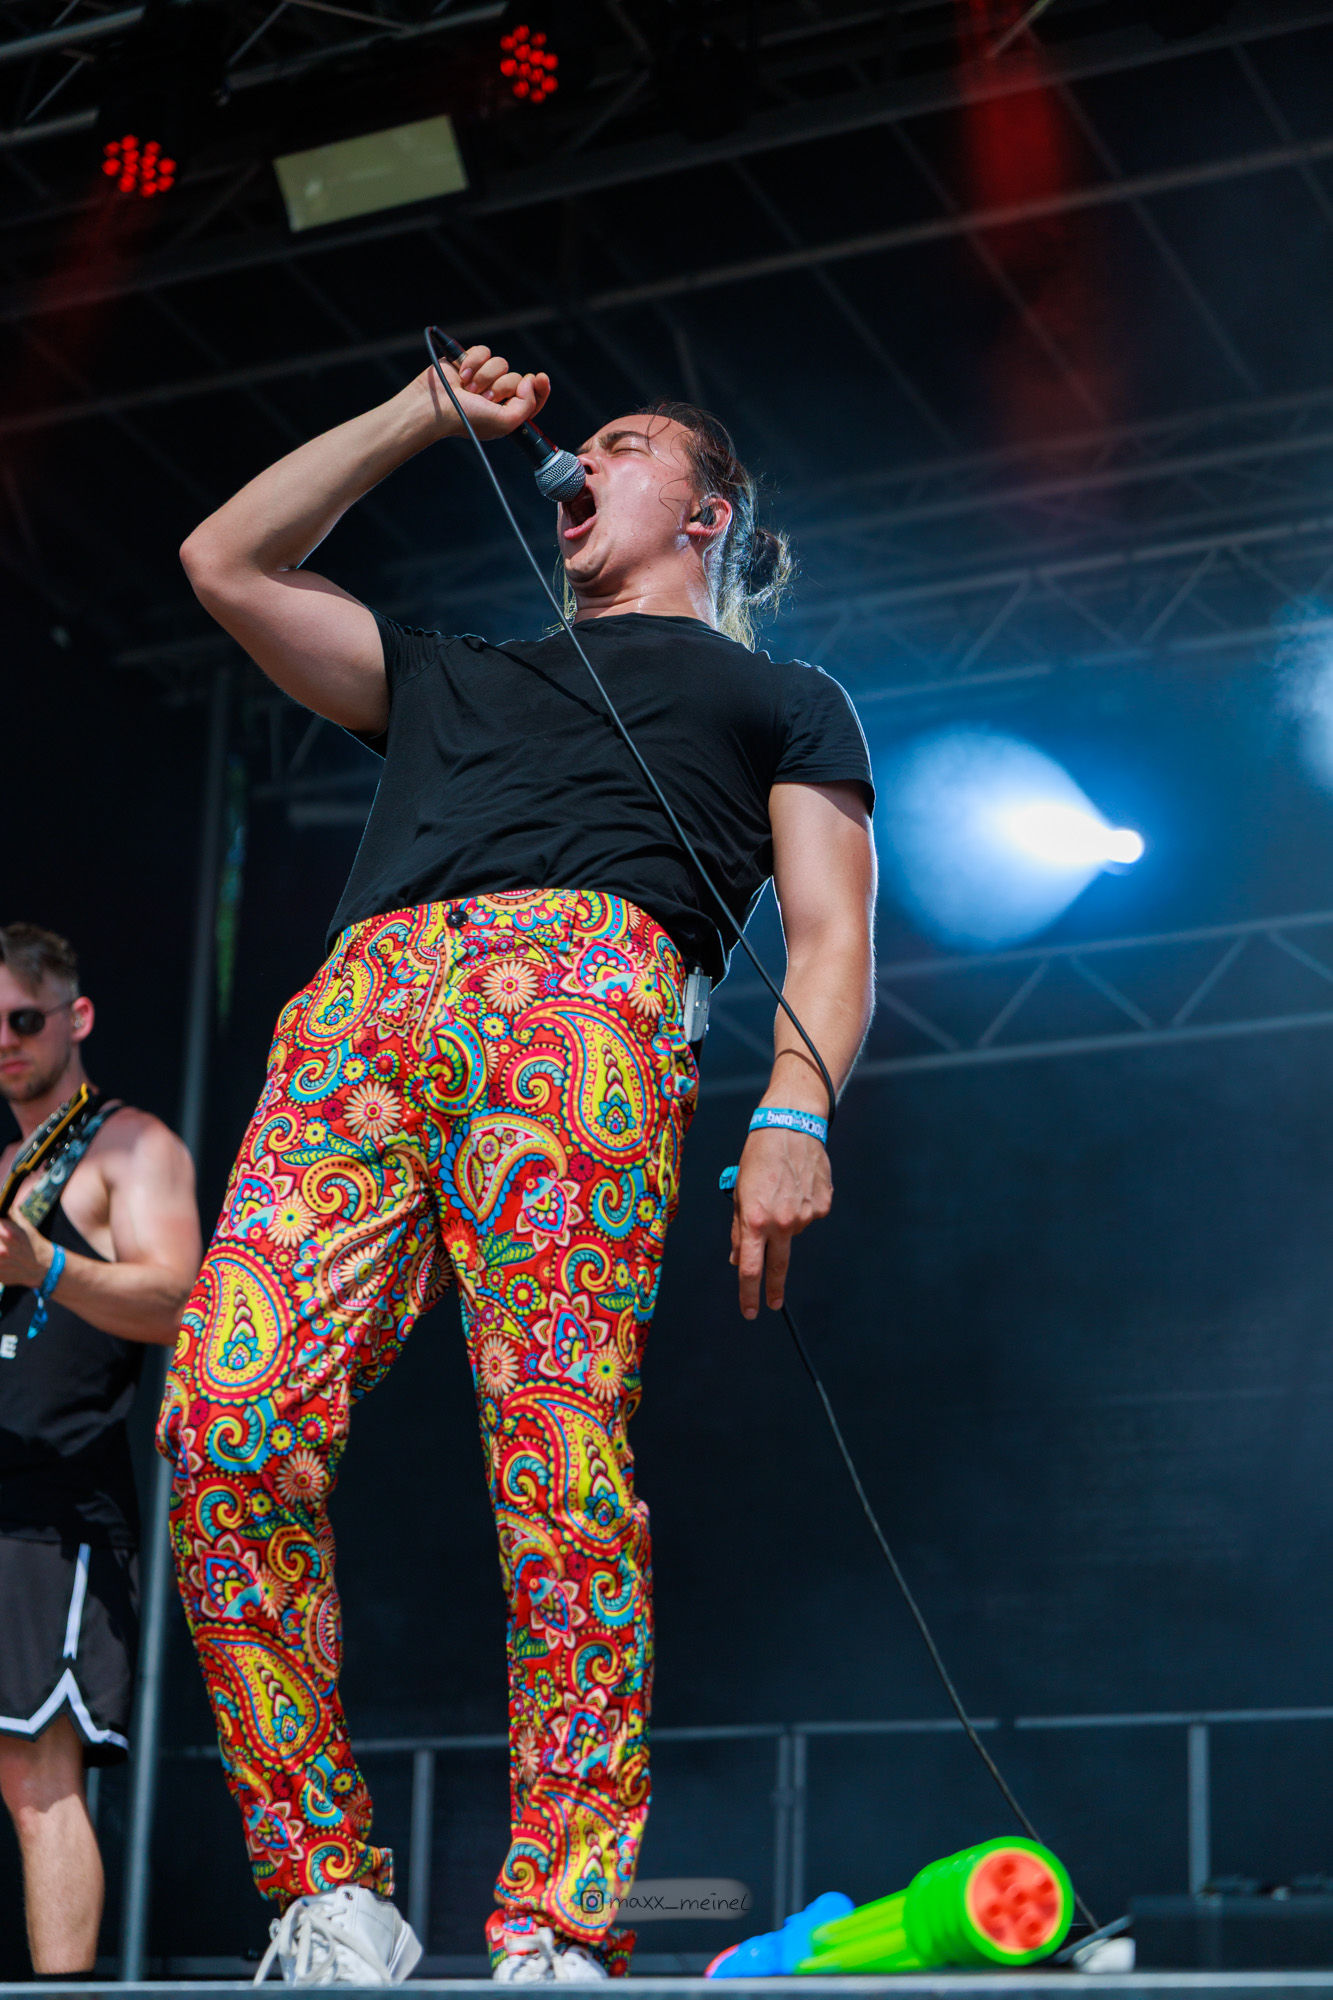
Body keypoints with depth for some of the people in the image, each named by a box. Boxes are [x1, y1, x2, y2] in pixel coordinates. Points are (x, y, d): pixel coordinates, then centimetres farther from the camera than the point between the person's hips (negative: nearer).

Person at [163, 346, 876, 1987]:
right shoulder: (453, 680, 42)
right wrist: (427, 414, 42)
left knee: (558, 1453, -22)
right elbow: (228, 562, 40)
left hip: (579, 994, -4)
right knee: (227, 1423, -18)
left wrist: (794, 1115, -4)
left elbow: (830, 933, 15)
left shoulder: (777, 700, 30)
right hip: (363, 998, 4)